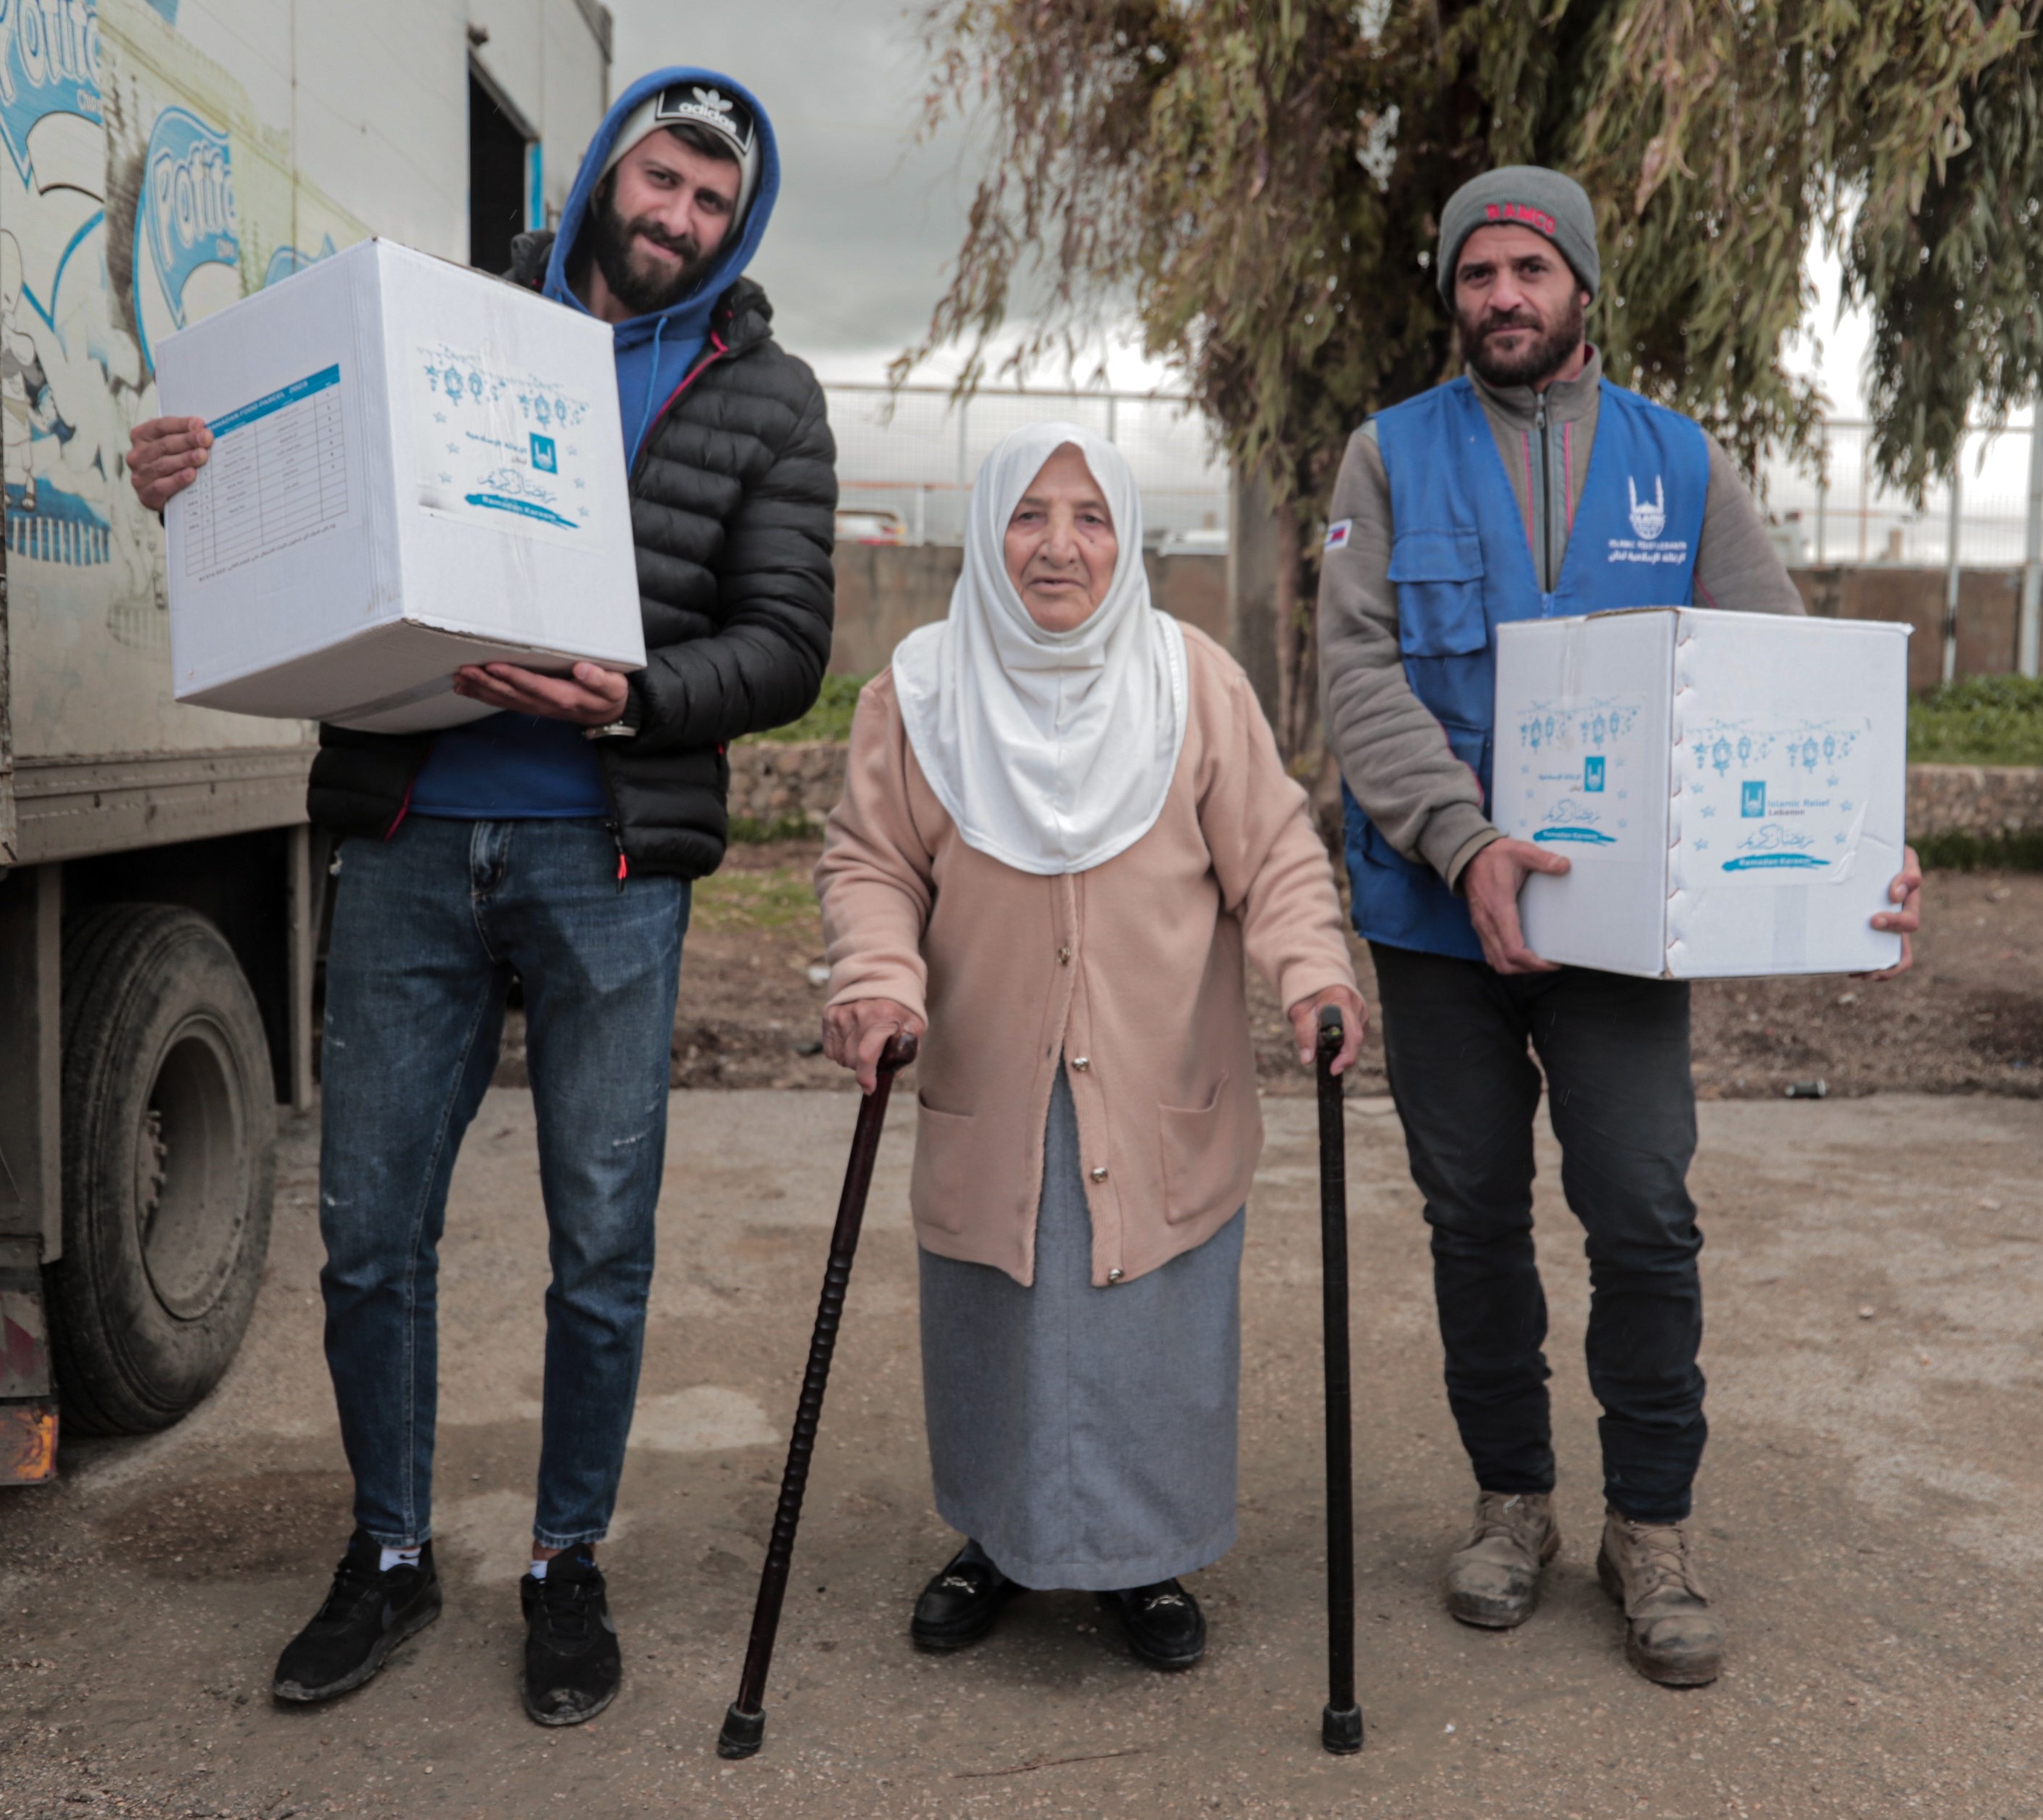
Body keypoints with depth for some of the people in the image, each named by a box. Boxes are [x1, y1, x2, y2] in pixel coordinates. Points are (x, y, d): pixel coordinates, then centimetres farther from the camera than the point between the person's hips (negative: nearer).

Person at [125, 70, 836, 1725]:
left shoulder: (766, 396, 8)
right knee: (370, 1227, 8)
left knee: (603, 1241, 6)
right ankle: (391, 1557, 29)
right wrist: (196, 487, -5)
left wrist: (630, 700, -19)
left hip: (609, 861, -1)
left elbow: (787, 646, -1)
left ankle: (569, 1565, 26)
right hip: (410, 842, 2)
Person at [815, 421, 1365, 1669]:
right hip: (989, 1097, 1)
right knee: (994, 1327, 10)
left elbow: (1272, 853, -1)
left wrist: (1315, 966, -17)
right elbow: (872, 863, 2)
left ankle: (1146, 1556, 29)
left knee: (1157, 1332, 5)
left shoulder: (1198, 682, -2)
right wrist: (879, 977, -15)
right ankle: (1000, 1541, 35)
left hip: (1165, 1097, 0)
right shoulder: (921, 690, -1)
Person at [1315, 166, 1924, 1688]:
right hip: (1442, 913, 0)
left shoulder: (1681, 462, 7)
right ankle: (1512, 1502, 28)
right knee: (1475, 1217, 10)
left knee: (1644, 1216, -3)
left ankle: (1653, 1527, 17)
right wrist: (1467, 843, -23)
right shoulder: (1390, 456, 3)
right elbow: (1360, 670, -9)